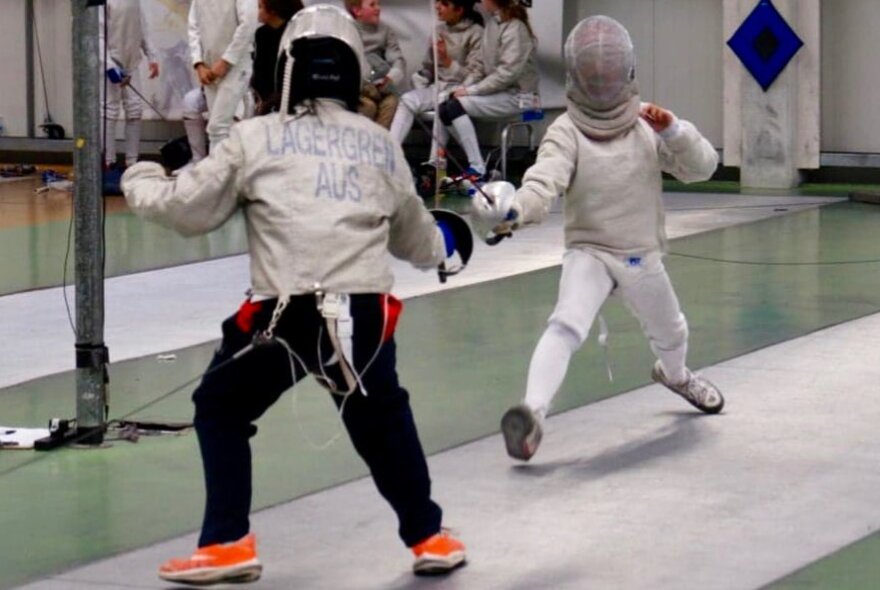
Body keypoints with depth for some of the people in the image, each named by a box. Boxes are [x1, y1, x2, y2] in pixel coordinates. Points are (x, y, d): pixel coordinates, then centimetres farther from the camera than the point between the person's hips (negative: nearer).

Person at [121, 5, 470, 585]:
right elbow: (411, 237, 31)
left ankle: (229, 543, 11)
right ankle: (429, 537, 30)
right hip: (365, 314, 3)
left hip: (286, 314, -3)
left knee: (221, 410, 21)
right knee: (382, 419, 30)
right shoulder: (380, 144, 16)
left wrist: (140, 180, 29)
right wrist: (444, 239, 55)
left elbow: (186, 208, 7)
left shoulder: (256, 137, 5)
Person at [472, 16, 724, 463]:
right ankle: (532, 414, -44)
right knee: (565, 327, -34)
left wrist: (673, 131, -30)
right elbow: (543, 185, -35)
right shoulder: (567, 132, -19)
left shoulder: (647, 124, -8)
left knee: (670, 333, 29)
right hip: (590, 253, -4)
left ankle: (674, 375, 63)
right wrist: (511, 212, -57)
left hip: (643, 258, 4)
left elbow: (702, 167, -10)